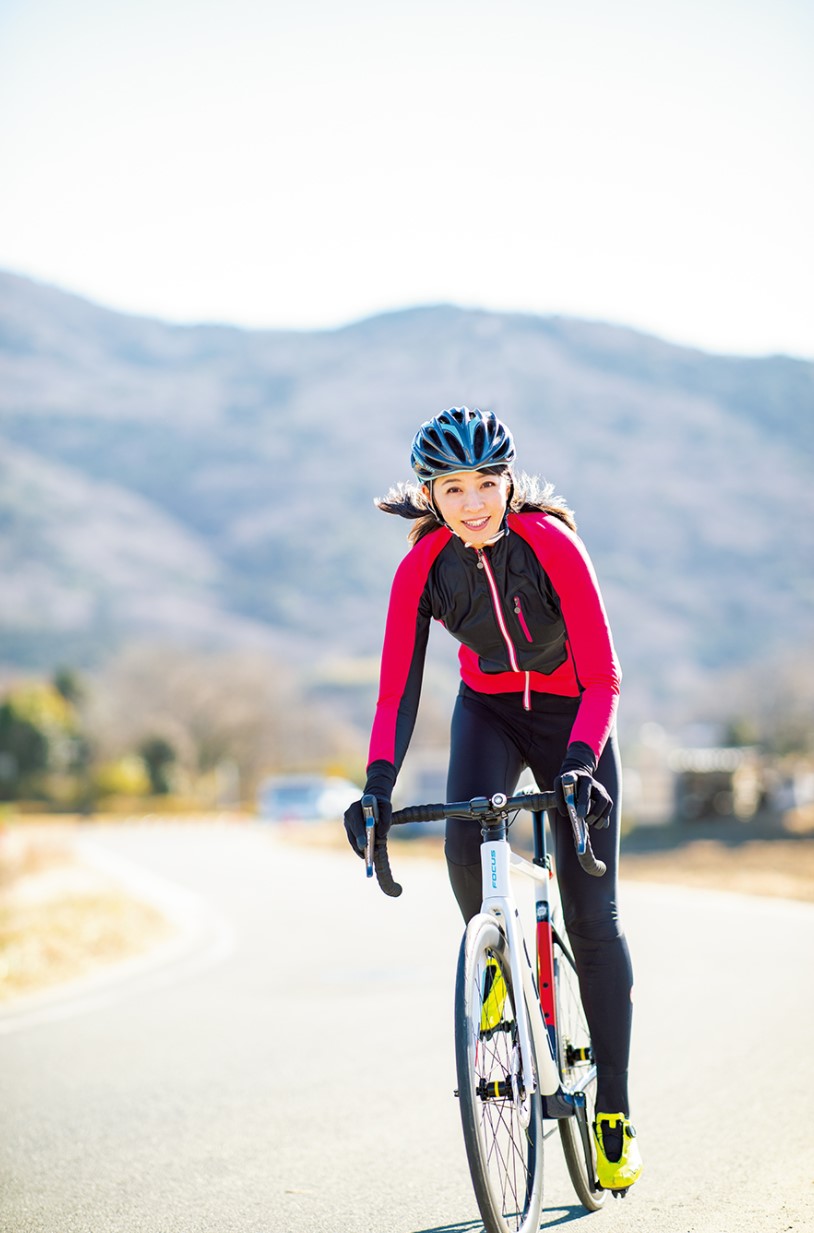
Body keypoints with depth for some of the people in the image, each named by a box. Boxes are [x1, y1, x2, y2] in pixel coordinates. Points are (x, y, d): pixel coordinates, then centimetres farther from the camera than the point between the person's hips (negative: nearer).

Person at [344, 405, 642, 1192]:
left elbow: (601, 678, -26)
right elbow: (397, 691, -20)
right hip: (489, 708, 2)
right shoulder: (422, 568, -19)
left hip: (572, 714, -2)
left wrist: (580, 765, -42)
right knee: (464, 839, -29)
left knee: (591, 915, -7)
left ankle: (613, 1110, 2)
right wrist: (377, 788, -34)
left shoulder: (553, 545, -27)